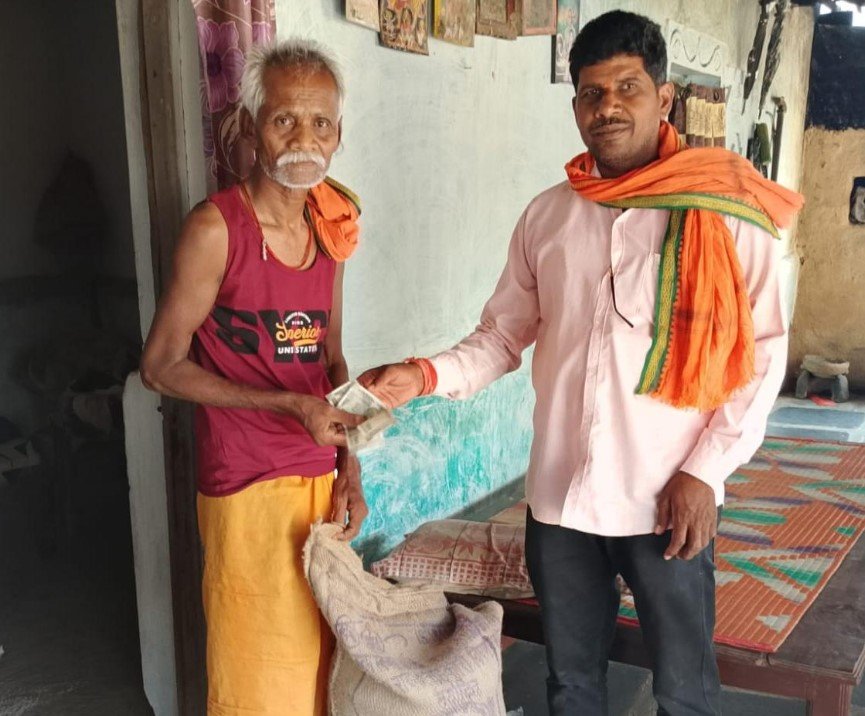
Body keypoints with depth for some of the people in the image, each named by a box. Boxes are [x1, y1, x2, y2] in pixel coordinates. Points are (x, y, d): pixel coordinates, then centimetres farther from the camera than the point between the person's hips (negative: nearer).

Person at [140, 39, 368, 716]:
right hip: (249, 489, -6)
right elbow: (162, 365, -11)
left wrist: (350, 469, 5)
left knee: (319, 661, 16)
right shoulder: (217, 226, -14)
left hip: (319, 481, 6)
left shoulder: (330, 228, 6)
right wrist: (289, 405, -19)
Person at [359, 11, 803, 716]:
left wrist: (705, 470, -12)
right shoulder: (548, 215, 5)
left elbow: (763, 352, -5)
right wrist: (428, 376, -11)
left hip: (668, 501, -3)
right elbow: (503, 334, 7)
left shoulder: (724, 211, -7)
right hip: (559, 495, 4)